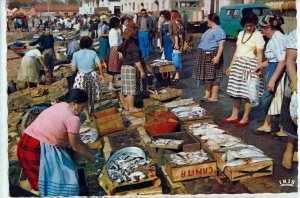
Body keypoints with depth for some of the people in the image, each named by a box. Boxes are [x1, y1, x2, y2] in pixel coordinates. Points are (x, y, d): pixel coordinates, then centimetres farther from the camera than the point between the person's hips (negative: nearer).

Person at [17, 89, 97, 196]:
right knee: (62, 178, 2)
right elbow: (76, 146, -5)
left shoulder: (58, 107, 16)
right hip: (38, 150, -10)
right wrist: (90, 157, 11)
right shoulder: (73, 118, -12)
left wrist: (87, 149, 24)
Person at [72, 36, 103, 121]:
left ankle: (88, 117, 8)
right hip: (92, 76, 1)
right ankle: (91, 114, 30)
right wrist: (101, 74, 4)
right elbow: (99, 65, -9)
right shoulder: (93, 53, -5)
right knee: (92, 96, 18)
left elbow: (73, 68, -6)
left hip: (81, 77, -1)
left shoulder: (76, 54, -6)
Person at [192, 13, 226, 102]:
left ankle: (214, 97, -2)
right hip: (205, 56, 10)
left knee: (214, 76, -6)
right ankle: (207, 95, 18)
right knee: (207, 75, 11)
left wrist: (217, 57, -28)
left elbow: (221, 45, -20)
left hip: (212, 56, -10)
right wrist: (201, 54, 24)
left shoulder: (218, 30, -12)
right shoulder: (209, 30, 20)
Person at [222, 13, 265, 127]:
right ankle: (234, 116, 18)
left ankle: (245, 118, 7)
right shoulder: (241, 34, 14)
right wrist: (231, 65, 17)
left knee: (247, 92, -3)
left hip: (250, 65, -6)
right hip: (238, 64, 6)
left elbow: (259, 54, -10)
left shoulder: (258, 35, -5)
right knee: (235, 90, 8)